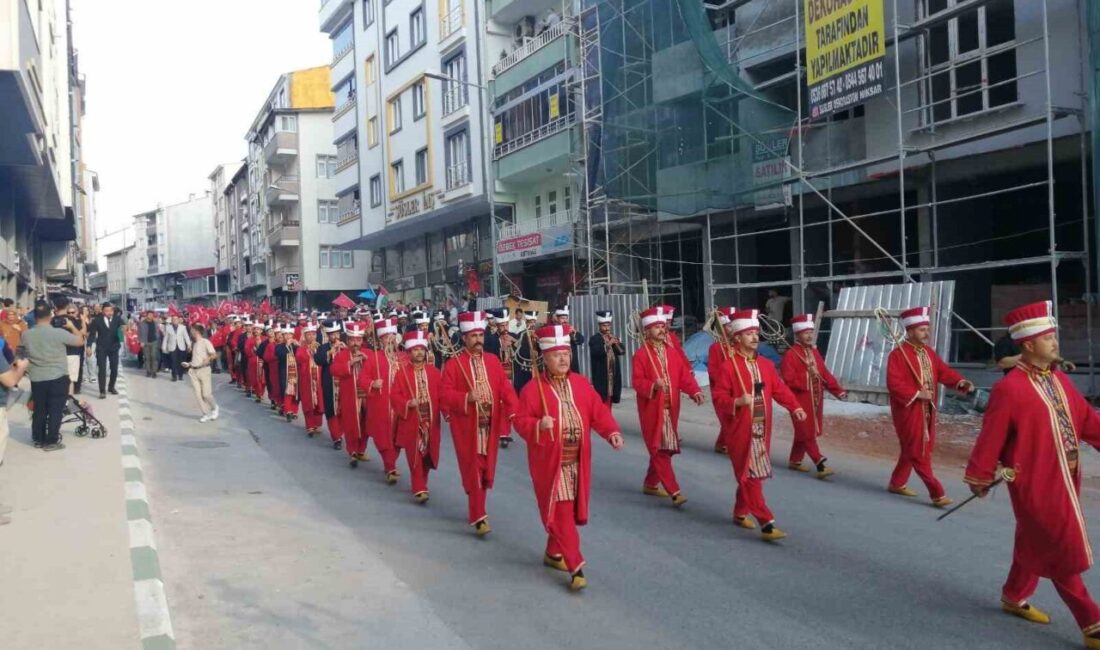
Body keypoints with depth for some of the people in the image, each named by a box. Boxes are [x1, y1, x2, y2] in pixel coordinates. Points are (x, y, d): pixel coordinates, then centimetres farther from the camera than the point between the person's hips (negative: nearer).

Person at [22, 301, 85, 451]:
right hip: (58, 378, -4)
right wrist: (72, 326, 8)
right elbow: (80, 341, -5)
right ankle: (51, 441, 8)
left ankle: (38, 439, 24)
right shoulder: (59, 332, -18)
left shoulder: (26, 334, -4)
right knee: (55, 411, 4)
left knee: (39, 410, 15)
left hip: (37, 379, 4)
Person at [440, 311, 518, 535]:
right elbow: (446, 394, -8)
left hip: (491, 425, 4)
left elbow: (505, 389, 2)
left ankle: (476, 508, 33)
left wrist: (513, 413, -12)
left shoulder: (493, 361, 7)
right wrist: (467, 397, -24)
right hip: (467, 427, -4)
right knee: (473, 471, -2)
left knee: (486, 469, 14)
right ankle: (479, 517, 1)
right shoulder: (453, 364, -4)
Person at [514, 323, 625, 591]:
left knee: (571, 511, 16)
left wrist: (612, 432, -13)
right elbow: (521, 421, -9)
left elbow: (598, 411, 3)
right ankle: (575, 567, -2)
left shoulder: (581, 384, 5)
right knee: (561, 513, -5)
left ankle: (553, 553, 37)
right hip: (550, 464, -5)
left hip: (577, 462, 5)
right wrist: (538, 426, -29)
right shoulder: (533, 389, -8)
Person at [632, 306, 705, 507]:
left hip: (671, 409, 6)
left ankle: (651, 484, 31)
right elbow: (637, 382, -11)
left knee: (664, 449, 14)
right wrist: (653, 385, -29)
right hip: (652, 410, -6)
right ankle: (674, 492, -9)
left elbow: (684, 375, 4)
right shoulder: (641, 354, -6)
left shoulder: (672, 352, 10)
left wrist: (695, 391, -12)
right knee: (660, 450, -7)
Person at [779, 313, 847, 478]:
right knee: (807, 434, -5)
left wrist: (837, 390, 1)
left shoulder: (814, 352, 11)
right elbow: (788, 380, -19)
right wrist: (807, 377, -27)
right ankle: (820, 465, -8)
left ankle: (794, 461, 28)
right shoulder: (790, 355, -13)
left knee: (806, 432, 15)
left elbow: (824, 373, 10)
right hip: (800, 401, -8)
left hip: (815, 400, 8)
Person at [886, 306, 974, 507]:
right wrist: (917, 394, -23)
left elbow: (943, 371, 6)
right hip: (909, 410, -8)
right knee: (919, 452, -3)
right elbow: (893, 384, -20)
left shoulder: (929, 353, 11)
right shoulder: (897, 355, -14)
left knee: (912, 449, 16)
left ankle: (897, 483, 31)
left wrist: (960, 382, -12)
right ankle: (937, 493, -1)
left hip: (927, 410, 8)